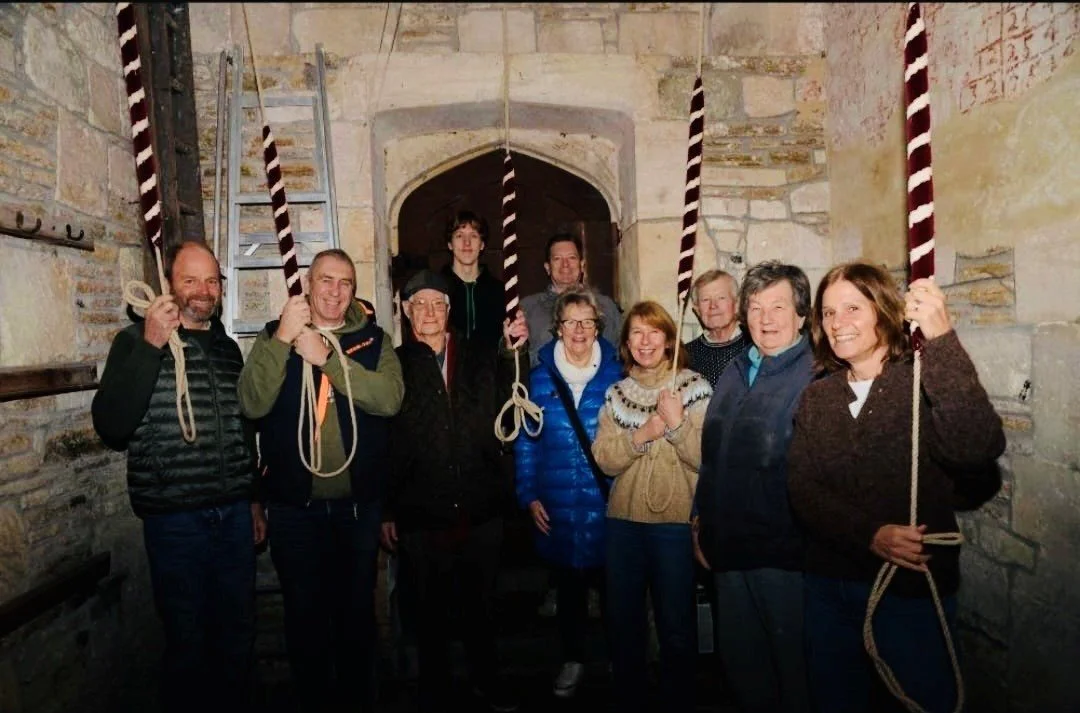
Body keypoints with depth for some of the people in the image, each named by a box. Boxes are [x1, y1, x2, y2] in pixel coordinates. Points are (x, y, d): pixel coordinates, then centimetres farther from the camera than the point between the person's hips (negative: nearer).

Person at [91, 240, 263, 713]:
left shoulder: (228, 348, 10)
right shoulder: (138, 341, -5)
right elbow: (111, 426, -18)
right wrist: (150, 346, -24)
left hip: (234, 514, 5)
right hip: (175, 519, -5)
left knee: (239, 633, 15)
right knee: (187, 641, 9)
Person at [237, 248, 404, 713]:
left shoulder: (373, 339, 1)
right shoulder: (275, 336, 1)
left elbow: (390, 398, -18)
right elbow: (252, 405, -15)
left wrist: (326, 358, -22)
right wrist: (283, 338, -22)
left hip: (359, 504, 1)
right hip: (294, 506, 0)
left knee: (357, 609, 15)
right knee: (304, 613, 13)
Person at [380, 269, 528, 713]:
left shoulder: (482, 357, 5)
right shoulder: (394, 364, -2)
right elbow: (380, 442, -4)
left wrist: (513, 351, -14)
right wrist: (385, 510, -5)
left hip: (481, 510, 2)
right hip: (421, 514, -2)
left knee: (480, 604, 18)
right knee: (431, 611, 15)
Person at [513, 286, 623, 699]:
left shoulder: (615, 375, -2)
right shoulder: (540, 378, 1)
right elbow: (526, 441, 4)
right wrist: (529, 496, 0)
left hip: (607, 506, -1)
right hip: (557, 508, 2)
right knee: (567, 588, 16)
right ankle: (572, 660, 37)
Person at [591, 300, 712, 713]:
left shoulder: (694, 388, -4)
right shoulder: (616, 394, 7)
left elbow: (706, 458, -10)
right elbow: (604, 460, -2)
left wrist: (677, 422, -23)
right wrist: (640, 435, -16)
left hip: (676, 522, -3)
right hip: (623, 521, 4)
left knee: (677, 629, 7)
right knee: (623, 624, 15)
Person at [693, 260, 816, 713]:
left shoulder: (817, 377, -12)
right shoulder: (735, 374, 11)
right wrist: (701, 525, 14)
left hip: (784, 554, -6)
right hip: (728, 550, 7)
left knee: (792, 667, 11)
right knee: (738, 659, 21)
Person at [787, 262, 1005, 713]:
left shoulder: (925, 383, -9)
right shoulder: (817, 398, 2)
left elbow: (978, 449, -29)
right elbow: (802, 489, -5)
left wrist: (942, 340, -36)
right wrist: (870, 536, -22)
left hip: (913, 590, -4)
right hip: (829, 586, 4)